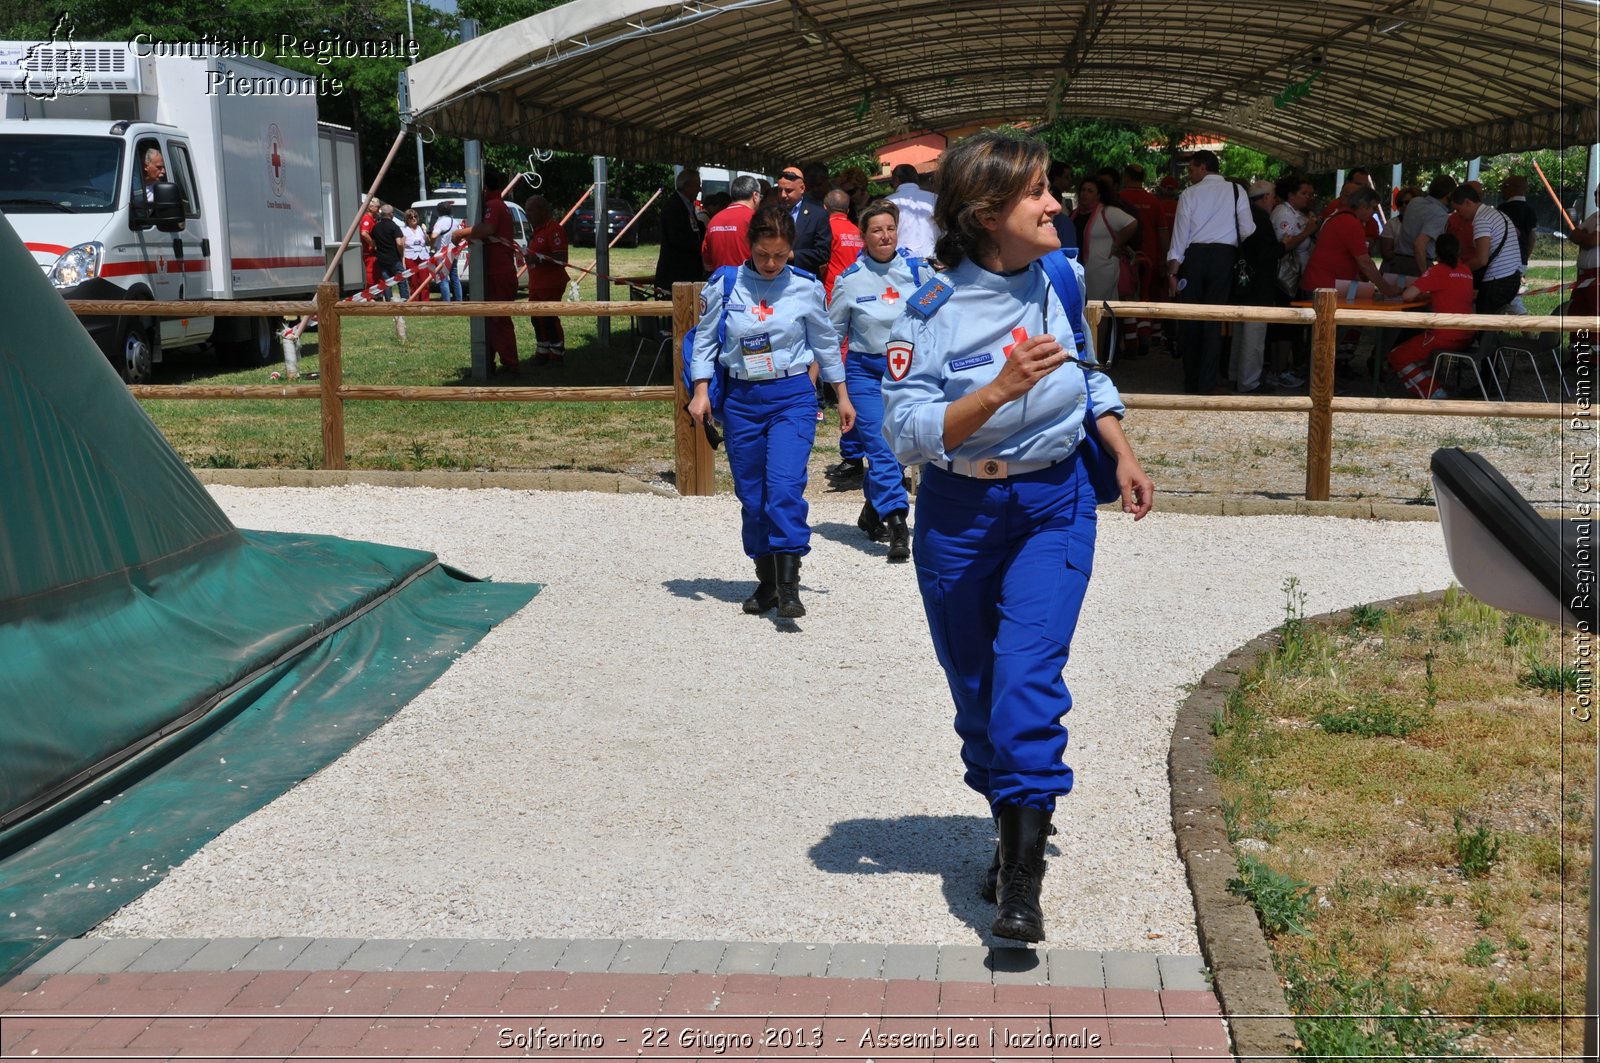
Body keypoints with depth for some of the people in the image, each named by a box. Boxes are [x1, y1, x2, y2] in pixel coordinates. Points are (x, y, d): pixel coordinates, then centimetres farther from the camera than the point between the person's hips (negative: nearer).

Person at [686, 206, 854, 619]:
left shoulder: (806, 288, -1)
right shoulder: (724, 286, -1)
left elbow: (826, 342, 11)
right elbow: (705, 341, 7)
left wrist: (842, 396, 16)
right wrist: (701, 392, -3)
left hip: (792, 398, -2)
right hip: (741, 399, 2)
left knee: (785, 486, -18)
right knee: (751, 496, 7)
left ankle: (789, 584, -16)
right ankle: (767, 581, 21)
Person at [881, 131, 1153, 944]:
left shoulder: (1058, 278, -2)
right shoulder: (935, 311, -16)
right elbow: (906, 432, -22)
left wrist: (1123, 453, 11)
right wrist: (1001, 390, -31)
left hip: (1053, 508, 1)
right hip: (961, 517, -1)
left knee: (1027, 674, -15)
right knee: (977, 691, 11)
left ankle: (1023, 881, -13)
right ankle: (1012, 825, 36)